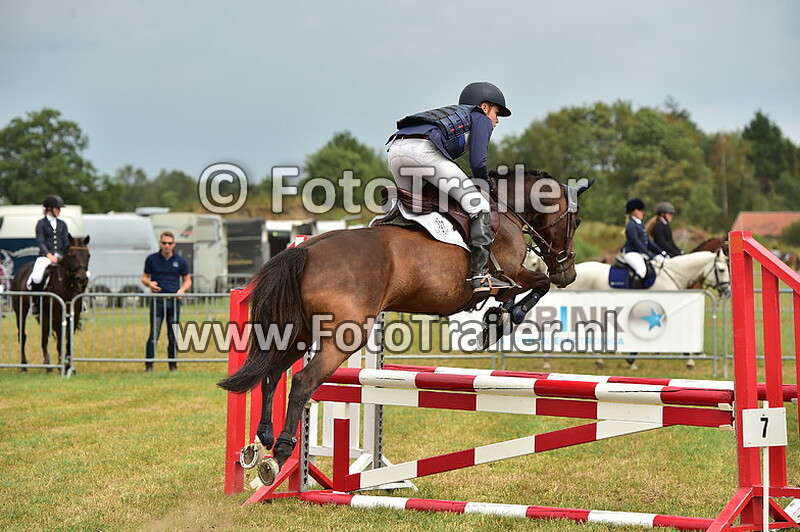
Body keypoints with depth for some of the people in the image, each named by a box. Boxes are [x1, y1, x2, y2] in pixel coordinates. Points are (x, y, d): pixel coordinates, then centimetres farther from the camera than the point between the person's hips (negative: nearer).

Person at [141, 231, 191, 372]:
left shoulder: (180, 261, 8)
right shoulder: (151, 259, 6)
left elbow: (187, 280, 14)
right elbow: (144, 277, 13)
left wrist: (182, 289, -7)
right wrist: (149, 283, -10)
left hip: (174, 301, 2)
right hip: (157, 300, -2)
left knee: (173, 335, 5)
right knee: (154, 335, -8)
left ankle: (173, 365, 12)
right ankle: (149, 365, -6)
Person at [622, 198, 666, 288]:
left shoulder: (640, 224, 17)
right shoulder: (631, 225, -12)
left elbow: (648, 241, 19)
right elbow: (636, 243, -20)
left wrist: (661, 252, 10)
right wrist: (651, 256, -23)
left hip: (641, 254, 10)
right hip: (632, 253, -10)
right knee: (642, 268, -36)